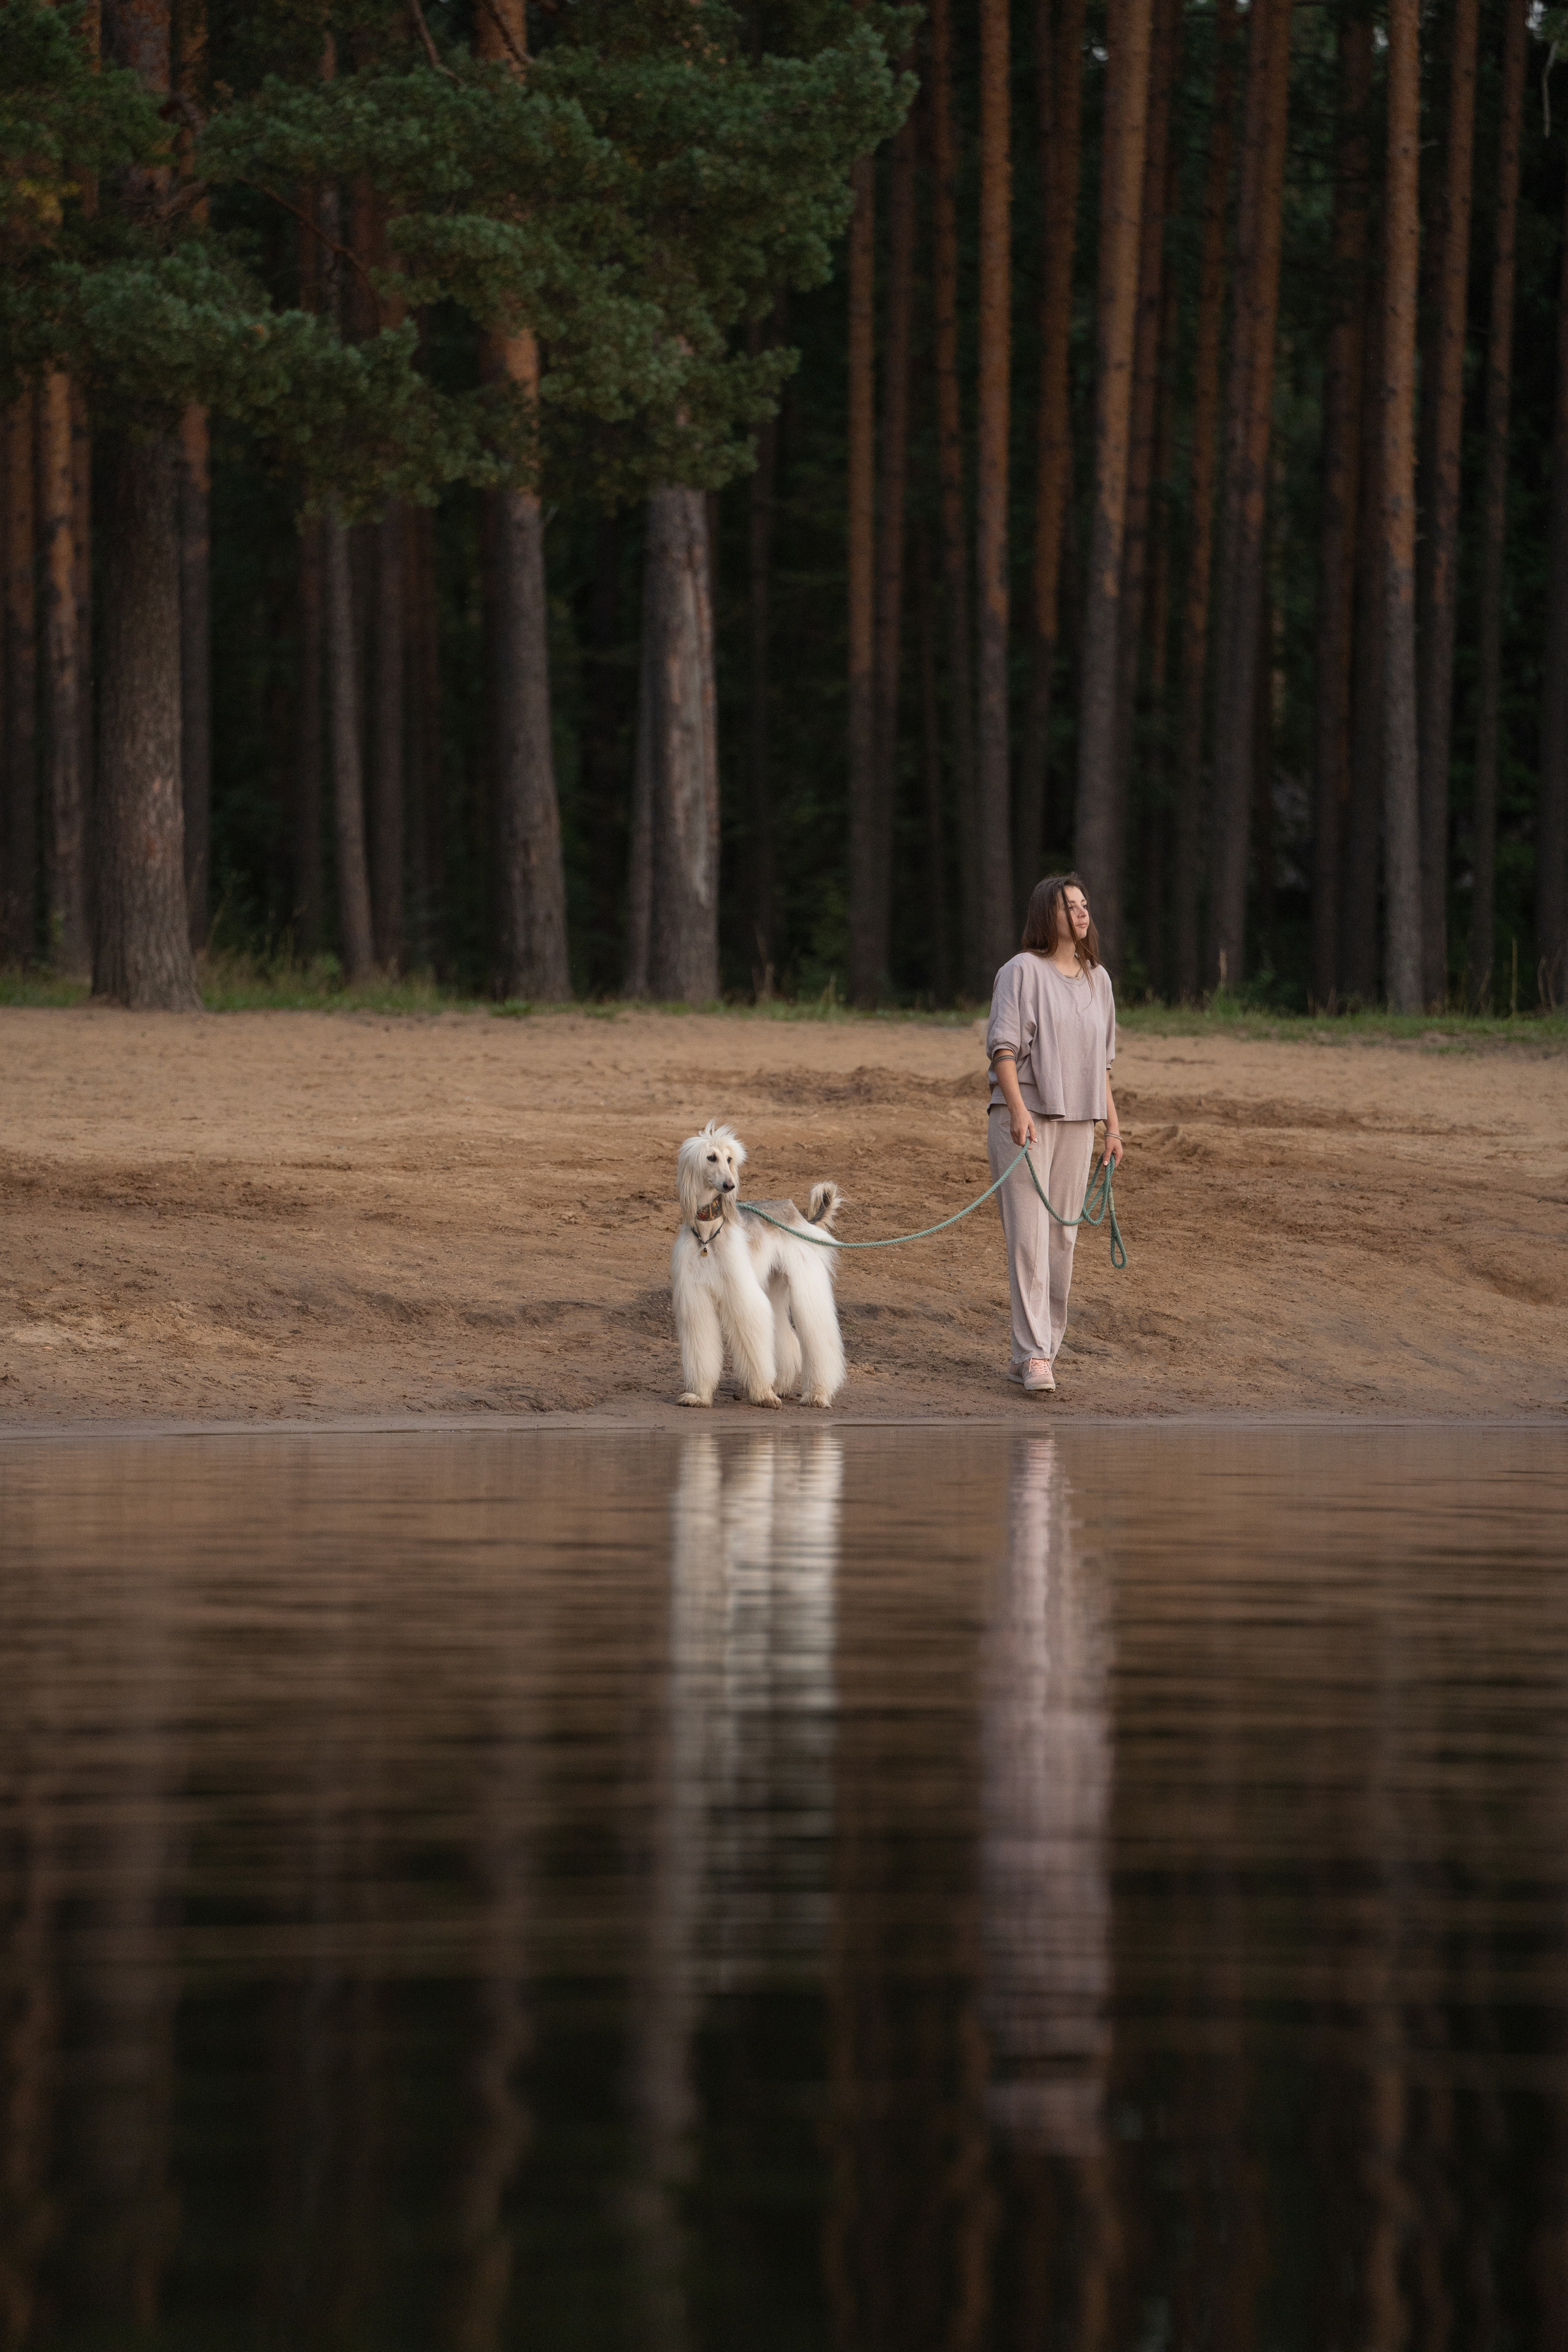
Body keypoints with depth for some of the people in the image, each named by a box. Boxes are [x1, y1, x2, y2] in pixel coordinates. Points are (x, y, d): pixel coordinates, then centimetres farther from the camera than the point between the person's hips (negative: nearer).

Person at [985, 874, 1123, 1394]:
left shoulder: (1097, 979, 15)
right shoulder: (1022, 972, -4)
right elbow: (1003, 1046, -11)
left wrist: (1112, 1127, 17)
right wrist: (1018, 1109, -22)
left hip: (1076, 1122, 6)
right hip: (1023, 1119, -6)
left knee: (1061, 1239, 4)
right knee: (1028, 1237, -12)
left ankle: (1030, 1355, 11)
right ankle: (1035, 1355, -15)